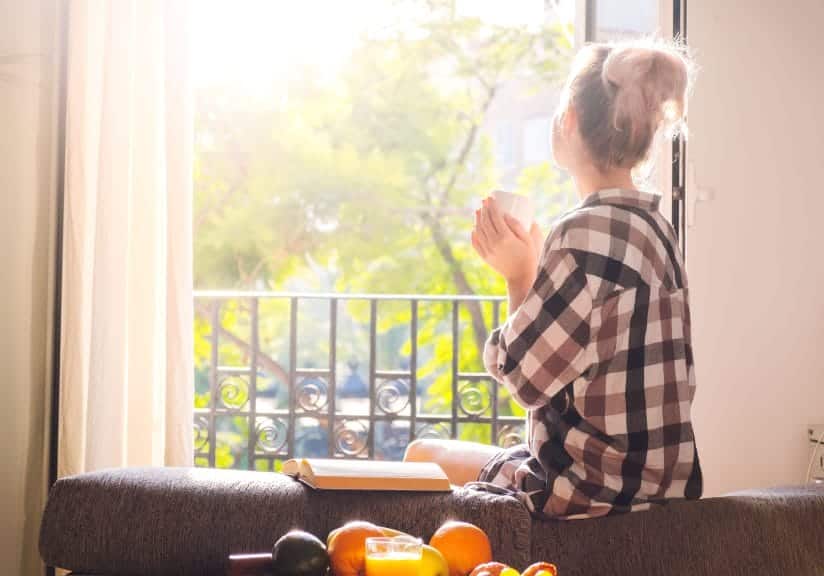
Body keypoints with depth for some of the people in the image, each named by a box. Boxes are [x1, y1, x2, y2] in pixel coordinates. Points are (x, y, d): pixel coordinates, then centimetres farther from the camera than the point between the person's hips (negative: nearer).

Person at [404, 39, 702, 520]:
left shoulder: (590, 231, -21)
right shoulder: (652, 225, 9)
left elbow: (523, 371, -16)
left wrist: (519, 277, -5)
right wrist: (529, 273, 9)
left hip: (593, 490, -9)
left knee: (423, 457, 16)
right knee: (427, 454, 27)